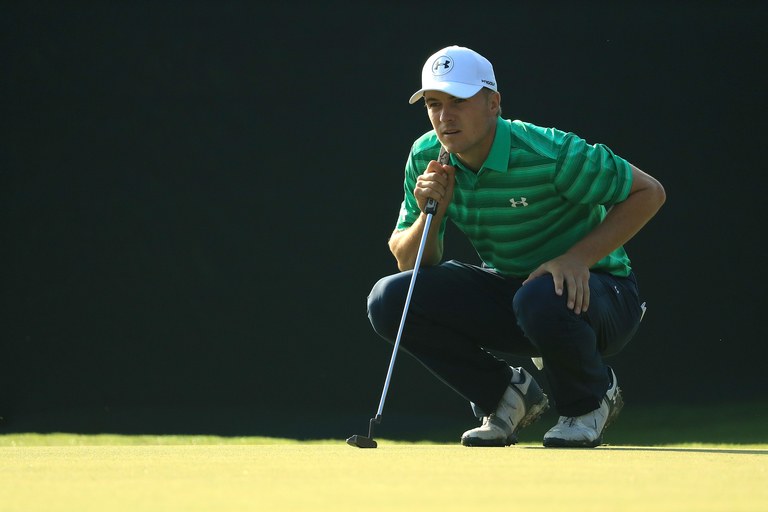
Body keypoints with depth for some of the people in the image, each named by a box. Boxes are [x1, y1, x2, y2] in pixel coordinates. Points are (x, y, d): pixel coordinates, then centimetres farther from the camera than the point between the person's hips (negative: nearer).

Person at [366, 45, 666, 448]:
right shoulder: (425, 159, -7)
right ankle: (507, 395, 3)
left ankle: (590, 400, -7)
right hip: (505, 291, 6)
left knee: (541, 299, -42)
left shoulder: (551, 154, -24)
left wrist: (579, 257, -27)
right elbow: (407, 260, -1)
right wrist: (429, 213, -23)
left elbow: (649, 193, -17)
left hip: (590, 291, -6)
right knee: (389, 300, -14)